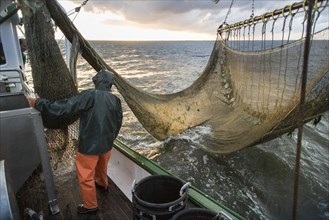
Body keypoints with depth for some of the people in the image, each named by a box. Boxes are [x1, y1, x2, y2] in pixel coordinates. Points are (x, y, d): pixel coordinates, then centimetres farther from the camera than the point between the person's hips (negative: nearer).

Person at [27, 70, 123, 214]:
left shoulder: (90, 95, -24)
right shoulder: (116, 100, -5)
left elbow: (63, 108, -25)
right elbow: (118, 123, 6)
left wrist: (37, 103, -11)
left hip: (89, 145, -6)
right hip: (107, 143, 6)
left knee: (85, 176, 14)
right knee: (102, 166, 33)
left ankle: (90, 205, 31)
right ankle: (102, 183, 59)